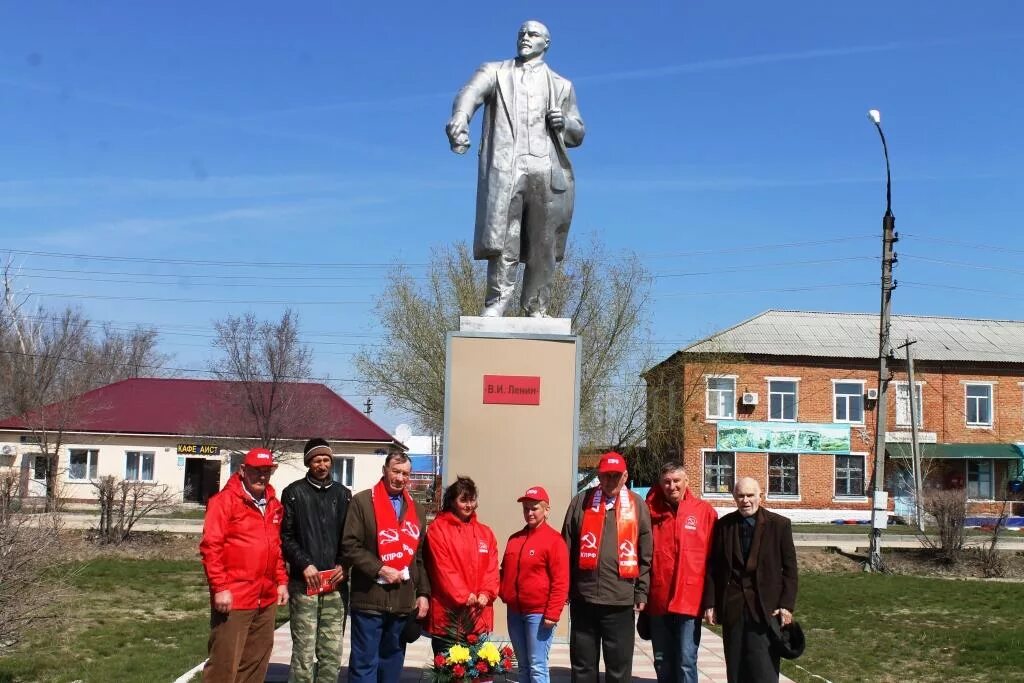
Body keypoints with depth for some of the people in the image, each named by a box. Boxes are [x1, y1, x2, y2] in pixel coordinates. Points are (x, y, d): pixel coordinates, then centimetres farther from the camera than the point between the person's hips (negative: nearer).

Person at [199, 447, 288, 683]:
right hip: (234, 598, -7)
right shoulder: (225, 500, -7)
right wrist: (220, 588, -17)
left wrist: (281, 581, 14)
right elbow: (210, 546, -12)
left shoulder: (274, 505, 14)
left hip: (266, 599, 7)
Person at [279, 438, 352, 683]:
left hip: (335, 584, 3)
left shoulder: (343, 494, 14)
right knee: (304, 652, -4)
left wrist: (343, 565, -1)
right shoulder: (294, 493, 5)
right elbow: (285, 536, -1)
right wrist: (304, 564, -12)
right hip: (304, 583, -3)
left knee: (332, 652, 3)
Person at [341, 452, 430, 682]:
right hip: (369, 599, -5)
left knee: (392, 664, 12)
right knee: (364, 663, -1)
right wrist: (379, 570, -15)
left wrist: (423, 593, 10)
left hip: (403, 602, 5)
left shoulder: (417, 510, 16)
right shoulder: (362, 501, -1)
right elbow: (350, 546, -8)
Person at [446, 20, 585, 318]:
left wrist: (564, 123, -1)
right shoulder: (495, 72, 17)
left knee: (543, 246, -1)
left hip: (547, 171, 2)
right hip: (504, 169, -2)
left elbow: (577, 135, 24)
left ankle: (537, 309, 5)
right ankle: (497, 301, -3)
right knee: (501, 238, -11)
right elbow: (470, 94, -5)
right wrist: (459, 121, -28)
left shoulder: (561, 86, 24)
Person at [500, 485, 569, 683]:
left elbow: (560, 582, -13)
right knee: (523, 666, 13)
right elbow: (505, 572, 21)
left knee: (537, 667, -5)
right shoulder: (514, 539, 12)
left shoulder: (554, 540, -8)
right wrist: (503, 594, 4)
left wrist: (552, 613, -17)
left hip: (538, 613, -7)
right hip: (514, 612, 7)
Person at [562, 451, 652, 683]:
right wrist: (565, 588, 2)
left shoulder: (637, 505, 3)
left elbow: (646, 555, 4)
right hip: (583, 598, 1)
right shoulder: (581, 502, 6)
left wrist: (641, 593, 0)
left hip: (621, 601, -1)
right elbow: (567, 549, 6)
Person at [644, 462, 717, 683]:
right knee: (662, 662, 12)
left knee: (686, 662, -3)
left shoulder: (704, 511, -1)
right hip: (658, 599, 3)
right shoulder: (652, 511, 4)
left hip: (690, 599, -3)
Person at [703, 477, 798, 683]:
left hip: (765, 607, -2)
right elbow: (713, 568, 8)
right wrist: (710, 603, 2)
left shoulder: (779, 524, 1)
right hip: (732, 607, 2)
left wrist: (787, 605, -6)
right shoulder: (723, 525, 7)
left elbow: (790, 569, 1)